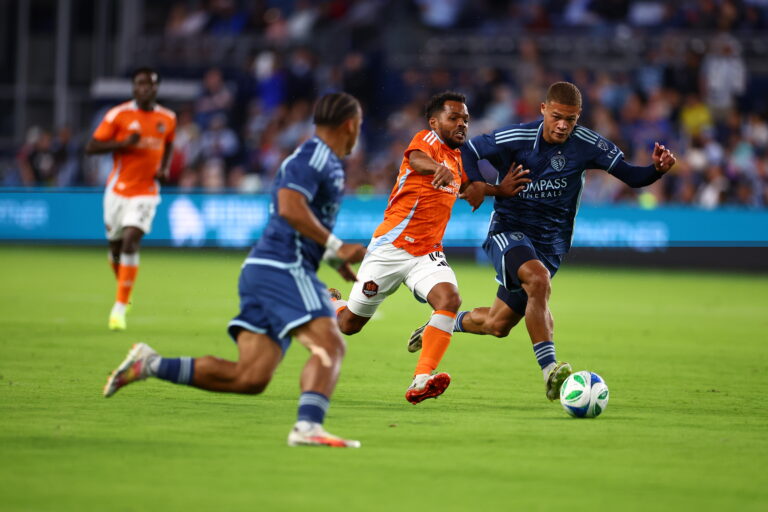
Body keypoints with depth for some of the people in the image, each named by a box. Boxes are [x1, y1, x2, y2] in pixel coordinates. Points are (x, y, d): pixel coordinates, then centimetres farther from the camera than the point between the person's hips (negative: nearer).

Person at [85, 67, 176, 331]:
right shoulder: (119, 115, -6)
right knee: (115, 245, 10)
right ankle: (123, 289, 40)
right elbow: (91, 147, -8)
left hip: (146, 192, 0)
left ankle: (120, 307, -17)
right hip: (118, 189, 0)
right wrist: (124, 143, -21)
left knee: (131, 241, -18)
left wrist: (164, 168, 4)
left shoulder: (167, 119, 3)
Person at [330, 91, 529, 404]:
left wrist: (500, 190, 21)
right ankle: (332, 303, 43)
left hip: (428, 253, 5)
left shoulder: (457, 159, 15)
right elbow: (415, 158, -32)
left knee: (449, 299, -26)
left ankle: (421, 381, -33)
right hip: (391, 246, -5)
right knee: (349, 324, 5)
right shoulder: (427, 139, -7)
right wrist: (439, 167, -56)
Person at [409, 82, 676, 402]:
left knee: (497, 324, 8)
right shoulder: (516, 138, -11)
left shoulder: (587, 145, -7)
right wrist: (473, 182, -21)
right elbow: (466, 150, -3)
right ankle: (550, 370, -37)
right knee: (538, 279, -36)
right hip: (508, 231, -3)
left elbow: (631, 177, -6)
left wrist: (657, 169, -26)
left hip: (550, 243, 3)